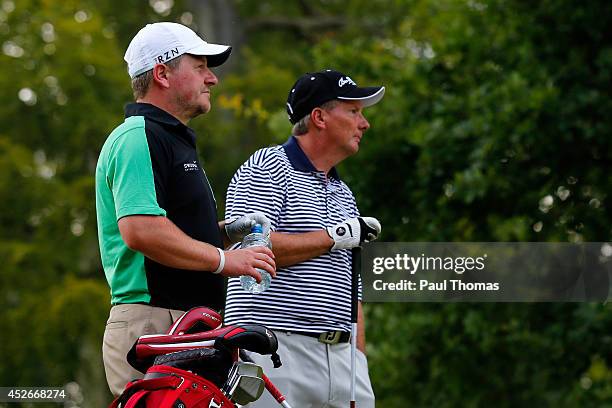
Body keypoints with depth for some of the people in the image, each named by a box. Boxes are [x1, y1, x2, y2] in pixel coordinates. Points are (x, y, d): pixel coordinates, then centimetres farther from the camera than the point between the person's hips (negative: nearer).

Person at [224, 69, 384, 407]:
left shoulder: (344, 195, 24)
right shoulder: (266, 169, -1)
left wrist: (360, 363, 15)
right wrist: (335, 236, -9)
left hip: (340, 354, 7)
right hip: (277, 351, -7)